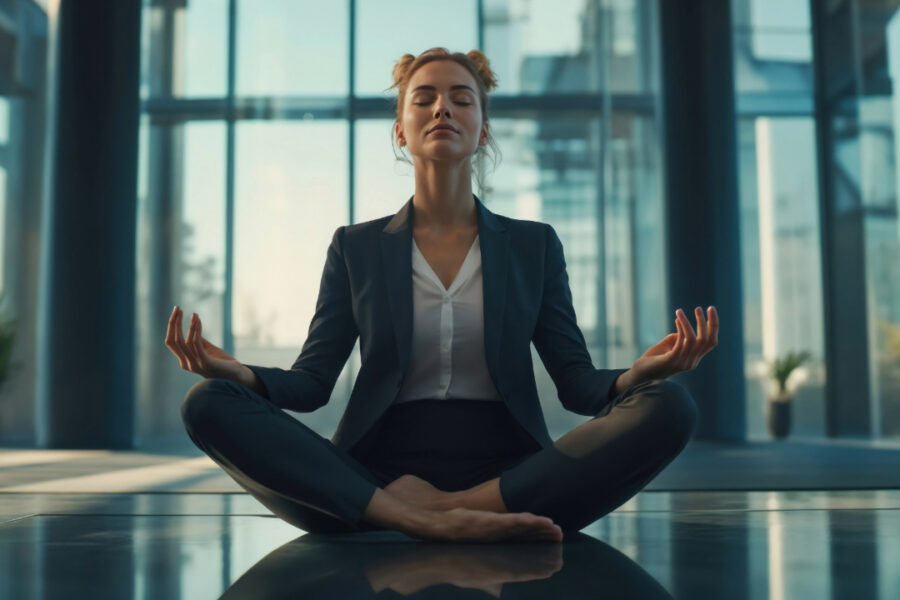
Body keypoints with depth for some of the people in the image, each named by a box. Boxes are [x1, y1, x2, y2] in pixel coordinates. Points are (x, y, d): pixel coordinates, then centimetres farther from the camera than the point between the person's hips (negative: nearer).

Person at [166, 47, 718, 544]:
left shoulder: (534, 246, 13)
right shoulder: (356, 247, 12)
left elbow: (578, 384, 7)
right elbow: (312, 383, 6)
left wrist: (639, 375, -17)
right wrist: (237, 373, -16)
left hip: (507, 478, 1)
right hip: (375, 478, 0)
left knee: (670, 407, -24)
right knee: (211, 403, -22)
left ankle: (452, 509, -27)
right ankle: (429, 523, -31)